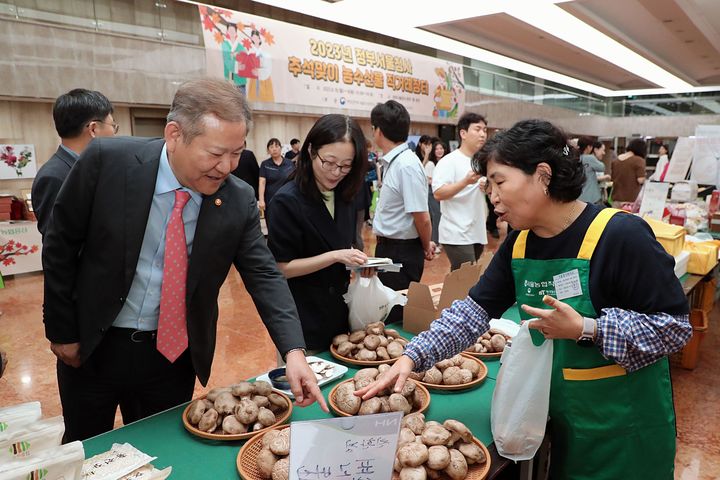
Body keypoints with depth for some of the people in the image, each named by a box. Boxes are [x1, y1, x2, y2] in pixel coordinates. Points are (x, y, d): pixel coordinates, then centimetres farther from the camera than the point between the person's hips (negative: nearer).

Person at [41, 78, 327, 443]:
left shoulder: (239, 200, -13)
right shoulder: (107, 160, -17)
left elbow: (264, 275, -10)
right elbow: (60, 246, -7)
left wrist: (294, 350, -22)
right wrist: (61, 330, -3)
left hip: (174, 354, 1)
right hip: (92, 347, 0)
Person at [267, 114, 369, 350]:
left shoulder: (344, 195, 2)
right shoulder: (286, 201, -18)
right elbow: (282, 268, -17)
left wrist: (357, 260, -5)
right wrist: (335, 256, -24)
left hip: (339, 313, 7)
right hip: (304, 321, -6)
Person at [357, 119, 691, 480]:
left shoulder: (620, 235, -23)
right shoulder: (519, 243, -5)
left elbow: (675, 325, -18)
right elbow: (475, 309, -4)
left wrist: (585, 330, -27)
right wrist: (412, 357, -14)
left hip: (626, 425, -5)